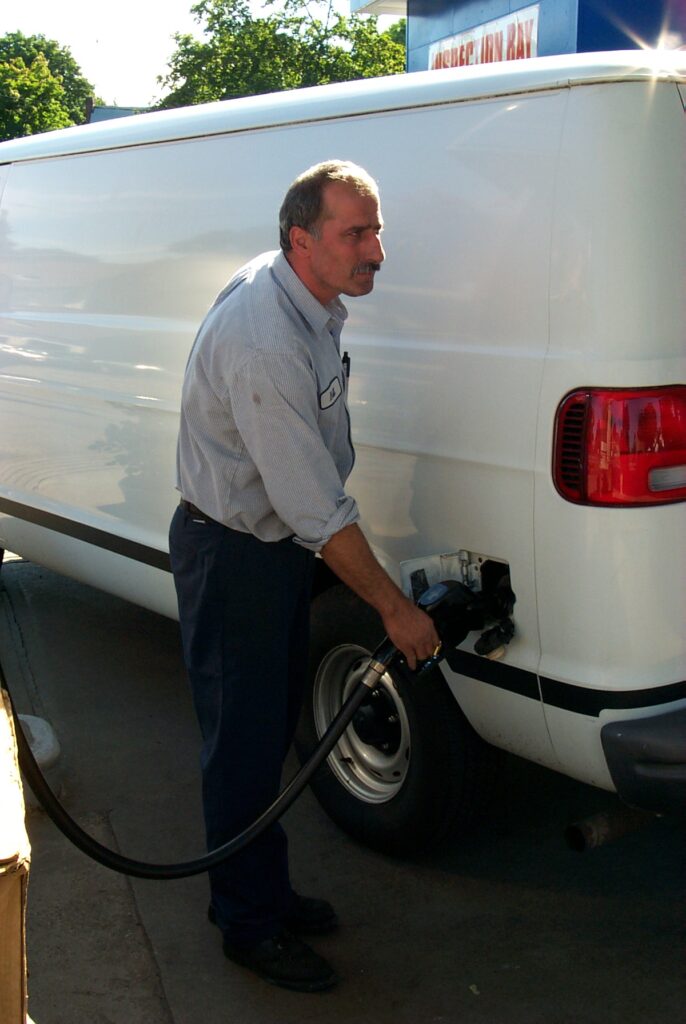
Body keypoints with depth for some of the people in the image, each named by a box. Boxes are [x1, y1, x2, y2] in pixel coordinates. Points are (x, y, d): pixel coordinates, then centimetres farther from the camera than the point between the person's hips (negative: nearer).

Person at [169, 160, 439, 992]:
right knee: (244, 743, 3)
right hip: (230, 555, -9)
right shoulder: (265, 346, -32)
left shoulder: (303, 295, 0)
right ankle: (249, 924, 21)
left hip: (279, 542, 10)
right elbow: (317, 509, -28)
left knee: (272, 728, 19)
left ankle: (265, 890, 36)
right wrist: (395, 607, -20)